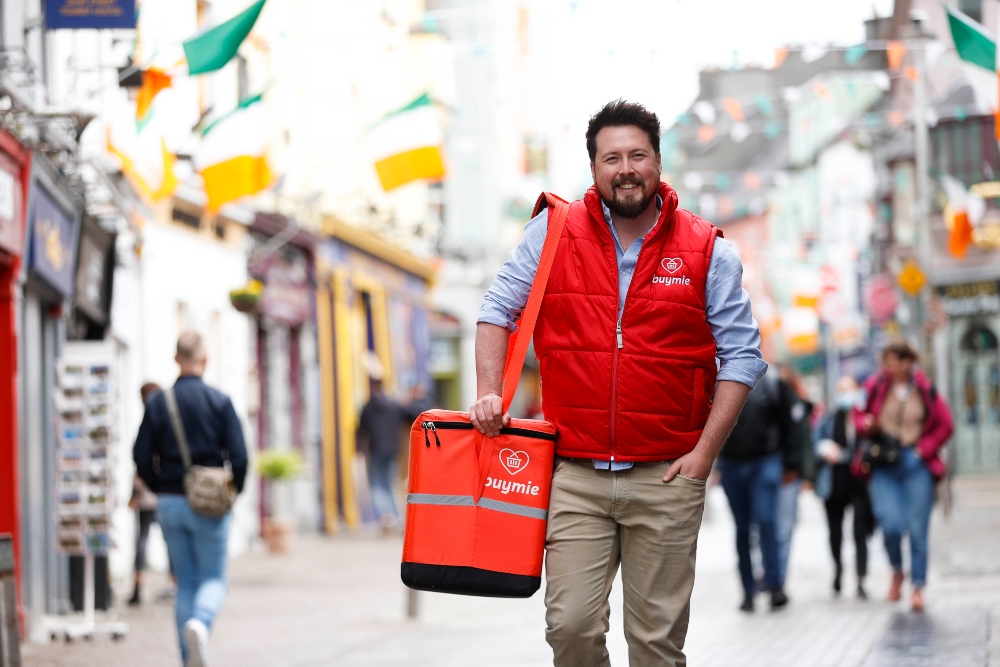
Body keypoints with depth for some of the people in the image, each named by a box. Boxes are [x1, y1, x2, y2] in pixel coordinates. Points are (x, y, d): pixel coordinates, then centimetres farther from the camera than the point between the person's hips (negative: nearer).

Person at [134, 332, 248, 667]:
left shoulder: (157, 403, 2)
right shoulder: (219, 401, -6)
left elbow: (141, 457, 0)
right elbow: (239, 456, -9)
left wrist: (163, 491, 13)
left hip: (170, 504, 3)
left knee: (185, 583, 11)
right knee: (213, 579, 6)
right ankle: (199, 623, -25)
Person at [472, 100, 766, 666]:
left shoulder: (707, 251, 3)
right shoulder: (553, 233, 4)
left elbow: (742, 356, 4)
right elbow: (498, 310, 11)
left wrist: (704, 453, -3)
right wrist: (490, 393, -3)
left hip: (667, 478, 0)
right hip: (574, 476, 0)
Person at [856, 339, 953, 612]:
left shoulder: (925, 390, 3)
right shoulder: (875, 387, 3)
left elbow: (945, 425, 9)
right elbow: (859, 416, 14)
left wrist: (925, 448, -1)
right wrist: (866, 424, -8)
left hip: (916, 465, 0)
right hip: (883, 466, 0)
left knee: (917, 529, -3)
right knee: (890, 524, -14)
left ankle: (918, 587, 7)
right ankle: (897, 571, 15)